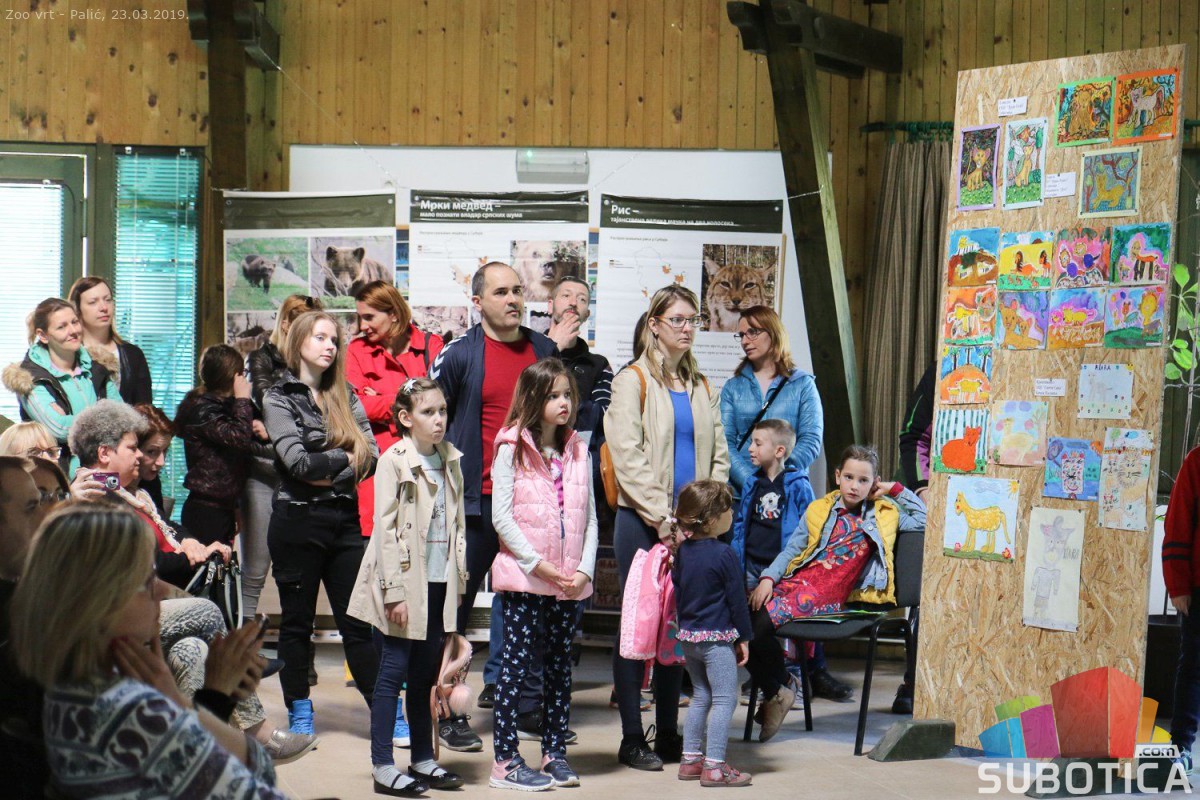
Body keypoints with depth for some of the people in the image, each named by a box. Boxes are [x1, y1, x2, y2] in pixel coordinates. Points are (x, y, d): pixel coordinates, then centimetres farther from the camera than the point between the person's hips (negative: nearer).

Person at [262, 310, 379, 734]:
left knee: (358, 620, 4)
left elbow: (370, 454, 1)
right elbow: (297, 460, -14)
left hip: (345, 518, 3)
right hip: (298, 521, -3)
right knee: (297, 621, 7)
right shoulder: (278, 398, -1)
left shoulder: (346, 396, 12)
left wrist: (328, 475, -11)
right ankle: (299, 711, 17)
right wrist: (344, 457, -4)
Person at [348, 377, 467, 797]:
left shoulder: (450, 461, 10)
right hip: (405, 581, -6)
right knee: (393, 671, -2)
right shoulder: (394, 461, -8)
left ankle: (423, 759, 22)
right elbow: (386, 529, -11)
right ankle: (382, 766, 4)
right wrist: (395, 591, -15)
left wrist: (458, 577, 10)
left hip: (439, 582, 6)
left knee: (426, 672, 13)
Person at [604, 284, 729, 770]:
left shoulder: (702, 388, 16)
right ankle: (632, 739, 6)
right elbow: (627, 457, -10)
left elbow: (719, 456, 14)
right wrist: (664, 518, -14)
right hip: (642, 523, -5)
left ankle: (669, 734, 17)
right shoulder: (632, 382, -2)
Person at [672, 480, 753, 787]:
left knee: (700, 697, 17)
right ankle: (714, 767, -6)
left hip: (687, 635, 8)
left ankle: (690, 760, 20)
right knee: (724, 699, -3)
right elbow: (737, 599, -10)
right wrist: (743, 637, -1)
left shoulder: (682, 551, 6)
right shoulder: (724, 554, -15)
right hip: (717, 637, -8)